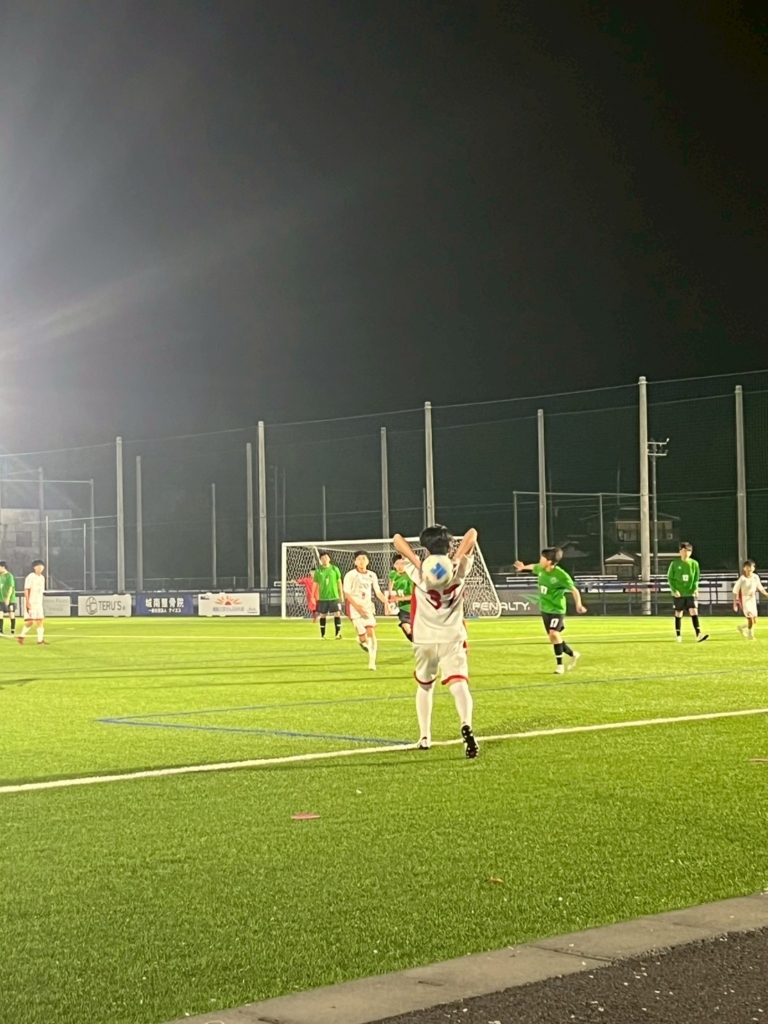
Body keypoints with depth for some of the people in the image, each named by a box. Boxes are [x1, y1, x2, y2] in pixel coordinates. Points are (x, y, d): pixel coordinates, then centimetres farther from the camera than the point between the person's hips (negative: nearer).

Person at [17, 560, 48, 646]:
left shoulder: (42, 578, 13)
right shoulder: (30, 577, -9)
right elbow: (26, 590, -13)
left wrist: (41, 603, 17)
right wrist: (27, 602, -21)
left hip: (39, 603, 7)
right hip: (31, 603, -7)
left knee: (40, 621, 2)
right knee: (30, 621, -9)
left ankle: (40, 640, 3)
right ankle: (22, 636, 8)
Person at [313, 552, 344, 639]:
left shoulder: (335, 569, 1)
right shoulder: (318, 570, 1)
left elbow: (339, 582, 7)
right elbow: (316, 584, 6)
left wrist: (341, 595, 7)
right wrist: (316, 597, 4)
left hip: (334, 596, 0)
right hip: (322, 597, 0)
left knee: (337, 614, -6)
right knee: (323, 615, 5)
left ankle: (338, 633, -2)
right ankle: (323, 635, 13)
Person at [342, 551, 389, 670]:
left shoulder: (372, 575, 8)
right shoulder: (350, 575, -6)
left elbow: (378, 592, 12)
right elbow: (346, 593, -9)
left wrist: (386, 602, -4)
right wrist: (356, 606, -23)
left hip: (368, 608, 4)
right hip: (355, 609, -4)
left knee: (372, 634, -9)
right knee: (364, 638, -9)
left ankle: (372, 663, -2)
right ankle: (361, 639, 31)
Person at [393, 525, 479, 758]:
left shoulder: (418, 572, -7)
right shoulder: (459, 569, -4)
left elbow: (397, 539, -8)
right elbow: (472, 534, 0)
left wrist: (417, 562, -18)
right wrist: (455, 559, -10)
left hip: (424, 640, 1)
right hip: (453, 638, -1)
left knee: (424, 686, 21)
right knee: (458, 684, -14)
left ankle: (424, 737, 22)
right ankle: (466, 725, -40)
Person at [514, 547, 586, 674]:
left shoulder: (561, 575, -23)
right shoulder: (540, 569, -4)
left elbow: (574, 590, -18)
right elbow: (534, 567, 21)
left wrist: (578, 604, -33)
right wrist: (524, 567, 41)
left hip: (557, 609, -7)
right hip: (545, 609, 7)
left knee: (553, 634, -23)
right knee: (552, 637, 10)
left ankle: (559, 664, -11)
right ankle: (572, 654, 31)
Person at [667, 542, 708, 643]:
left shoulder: (694, 563, 2)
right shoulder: (674, 563, -2)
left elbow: (696, 578, 6)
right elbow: (670, 578, 0)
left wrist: (696, 588, -10)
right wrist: (674, 590, -11)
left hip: (691, 593, 1)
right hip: (679, 594, -1)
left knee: (694, 612, -12)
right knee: (678, 614, 7)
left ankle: (698, 635, -20)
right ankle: (678, 635, 17)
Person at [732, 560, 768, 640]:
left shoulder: (756, 577, -4)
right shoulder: (742, 579, -16)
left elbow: (760, 588, 8)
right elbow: (735, 591, -11)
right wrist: (735, 603, -13)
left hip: (752, 599, 5)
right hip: (744, 600, -5)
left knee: (755, 620, 7)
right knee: (750, 617, -13)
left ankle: (742, 627, 32)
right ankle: (750, 635, 8)